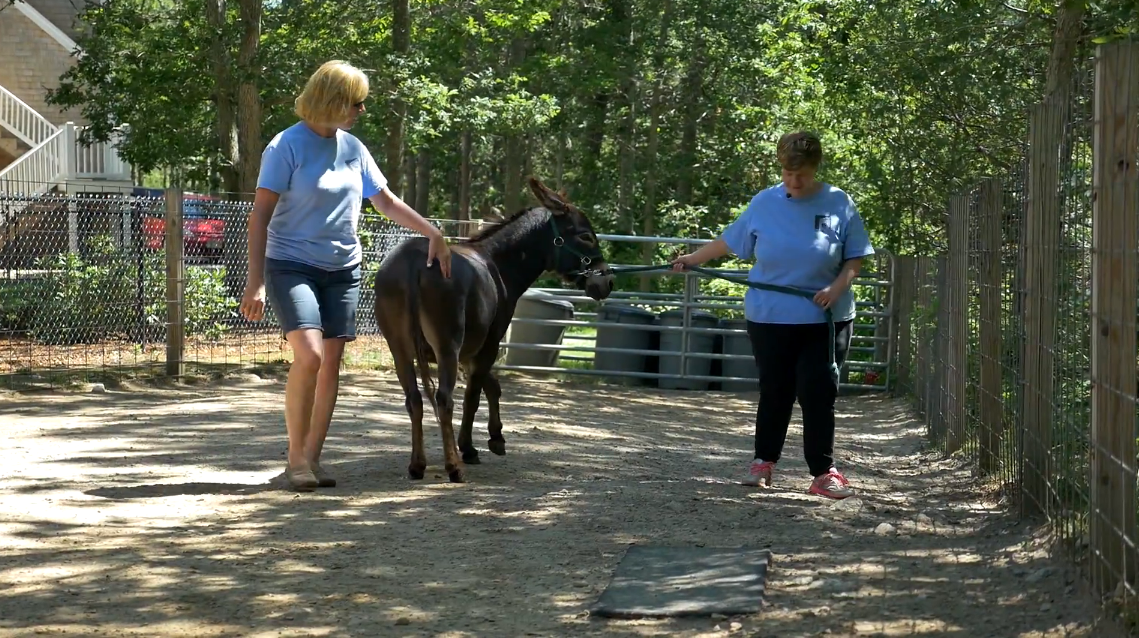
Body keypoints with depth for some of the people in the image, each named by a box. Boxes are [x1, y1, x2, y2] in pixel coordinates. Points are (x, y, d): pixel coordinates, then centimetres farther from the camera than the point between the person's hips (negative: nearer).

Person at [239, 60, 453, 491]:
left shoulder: (353, 148, 8)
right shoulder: (288, 146, -10)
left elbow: (386, 202, 17)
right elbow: (260, 215, -12)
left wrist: (433, 234, 7)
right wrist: (255, 282, -18)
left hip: (343, 269, 6)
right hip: (291, 265, -6)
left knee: (331, 364, 3)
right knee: (309, 354, -22)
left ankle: (312, 459, 12)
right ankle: (296, 457, -9)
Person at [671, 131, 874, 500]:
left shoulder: (839, 204, -2)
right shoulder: (764, 203, 3)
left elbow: (855, 258, 1)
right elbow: (729, 241, 14)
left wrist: (837, 288, -15)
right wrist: (692, 260, 16)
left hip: (824, 320, -1)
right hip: (769, 318, 2)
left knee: (819, 394, -5)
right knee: (774, 392, 9)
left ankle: (824, 473, 0)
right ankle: (763, 462, 26)